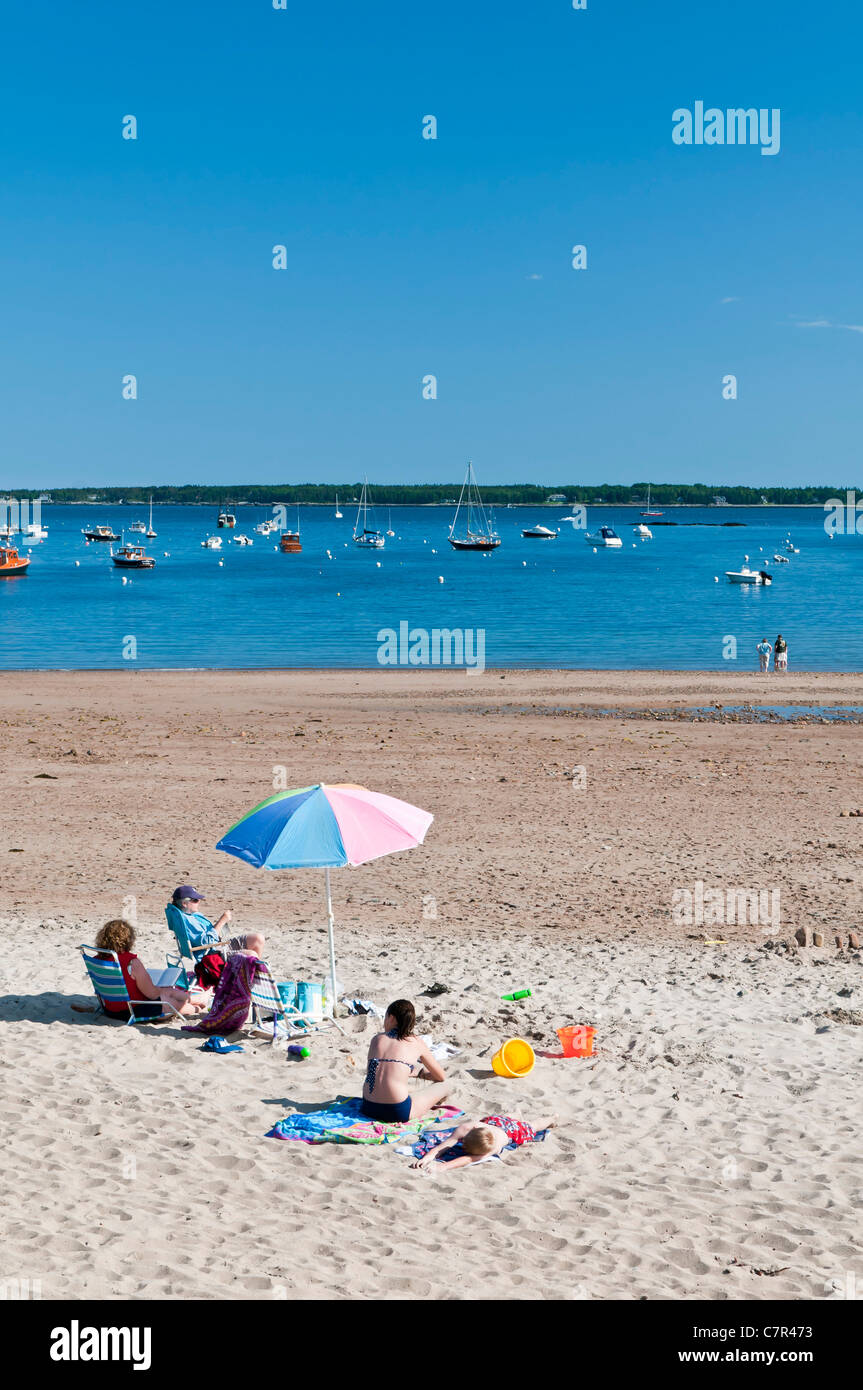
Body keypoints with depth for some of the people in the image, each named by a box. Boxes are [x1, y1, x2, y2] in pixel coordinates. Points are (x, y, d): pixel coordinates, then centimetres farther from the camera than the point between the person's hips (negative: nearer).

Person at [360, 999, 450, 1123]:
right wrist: (420, 1074, 39)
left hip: (368, 1108, 5)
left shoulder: (376, 1039, 12)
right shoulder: (416, 1043, 5)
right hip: (397, 1113, -5)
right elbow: (441, 1077, 16)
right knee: (446, 1086, 15)